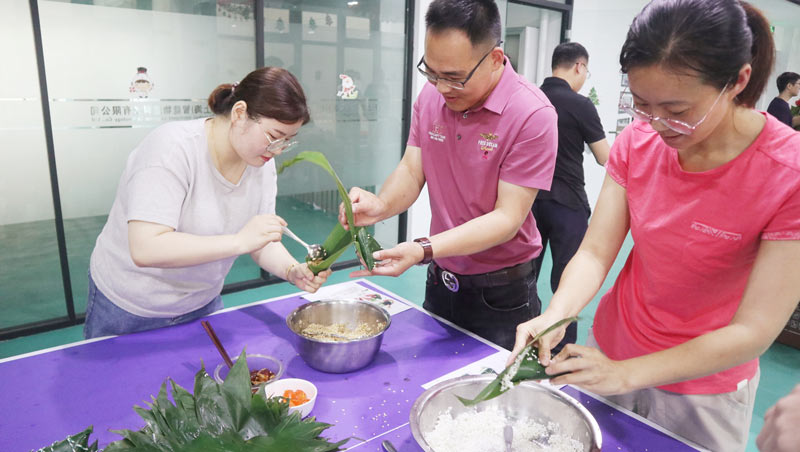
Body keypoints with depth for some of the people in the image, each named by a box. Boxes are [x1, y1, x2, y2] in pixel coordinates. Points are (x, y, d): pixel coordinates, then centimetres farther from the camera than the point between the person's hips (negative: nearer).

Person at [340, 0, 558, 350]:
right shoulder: (430, 96, -3)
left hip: (500, 294, -5)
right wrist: (381, 204, -25)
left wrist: (424, 249, -32)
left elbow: (507, 219, -22)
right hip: (438, 282, 5)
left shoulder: (532, 115, -21)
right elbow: (411, 171, -3)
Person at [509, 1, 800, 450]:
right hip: (610, 349, 3)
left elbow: (754, 331, -23)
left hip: (704, 386, -3)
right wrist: (554, 316, -31)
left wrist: (625, 374, -30)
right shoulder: (637, 142, -12)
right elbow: (595, 252, -12)